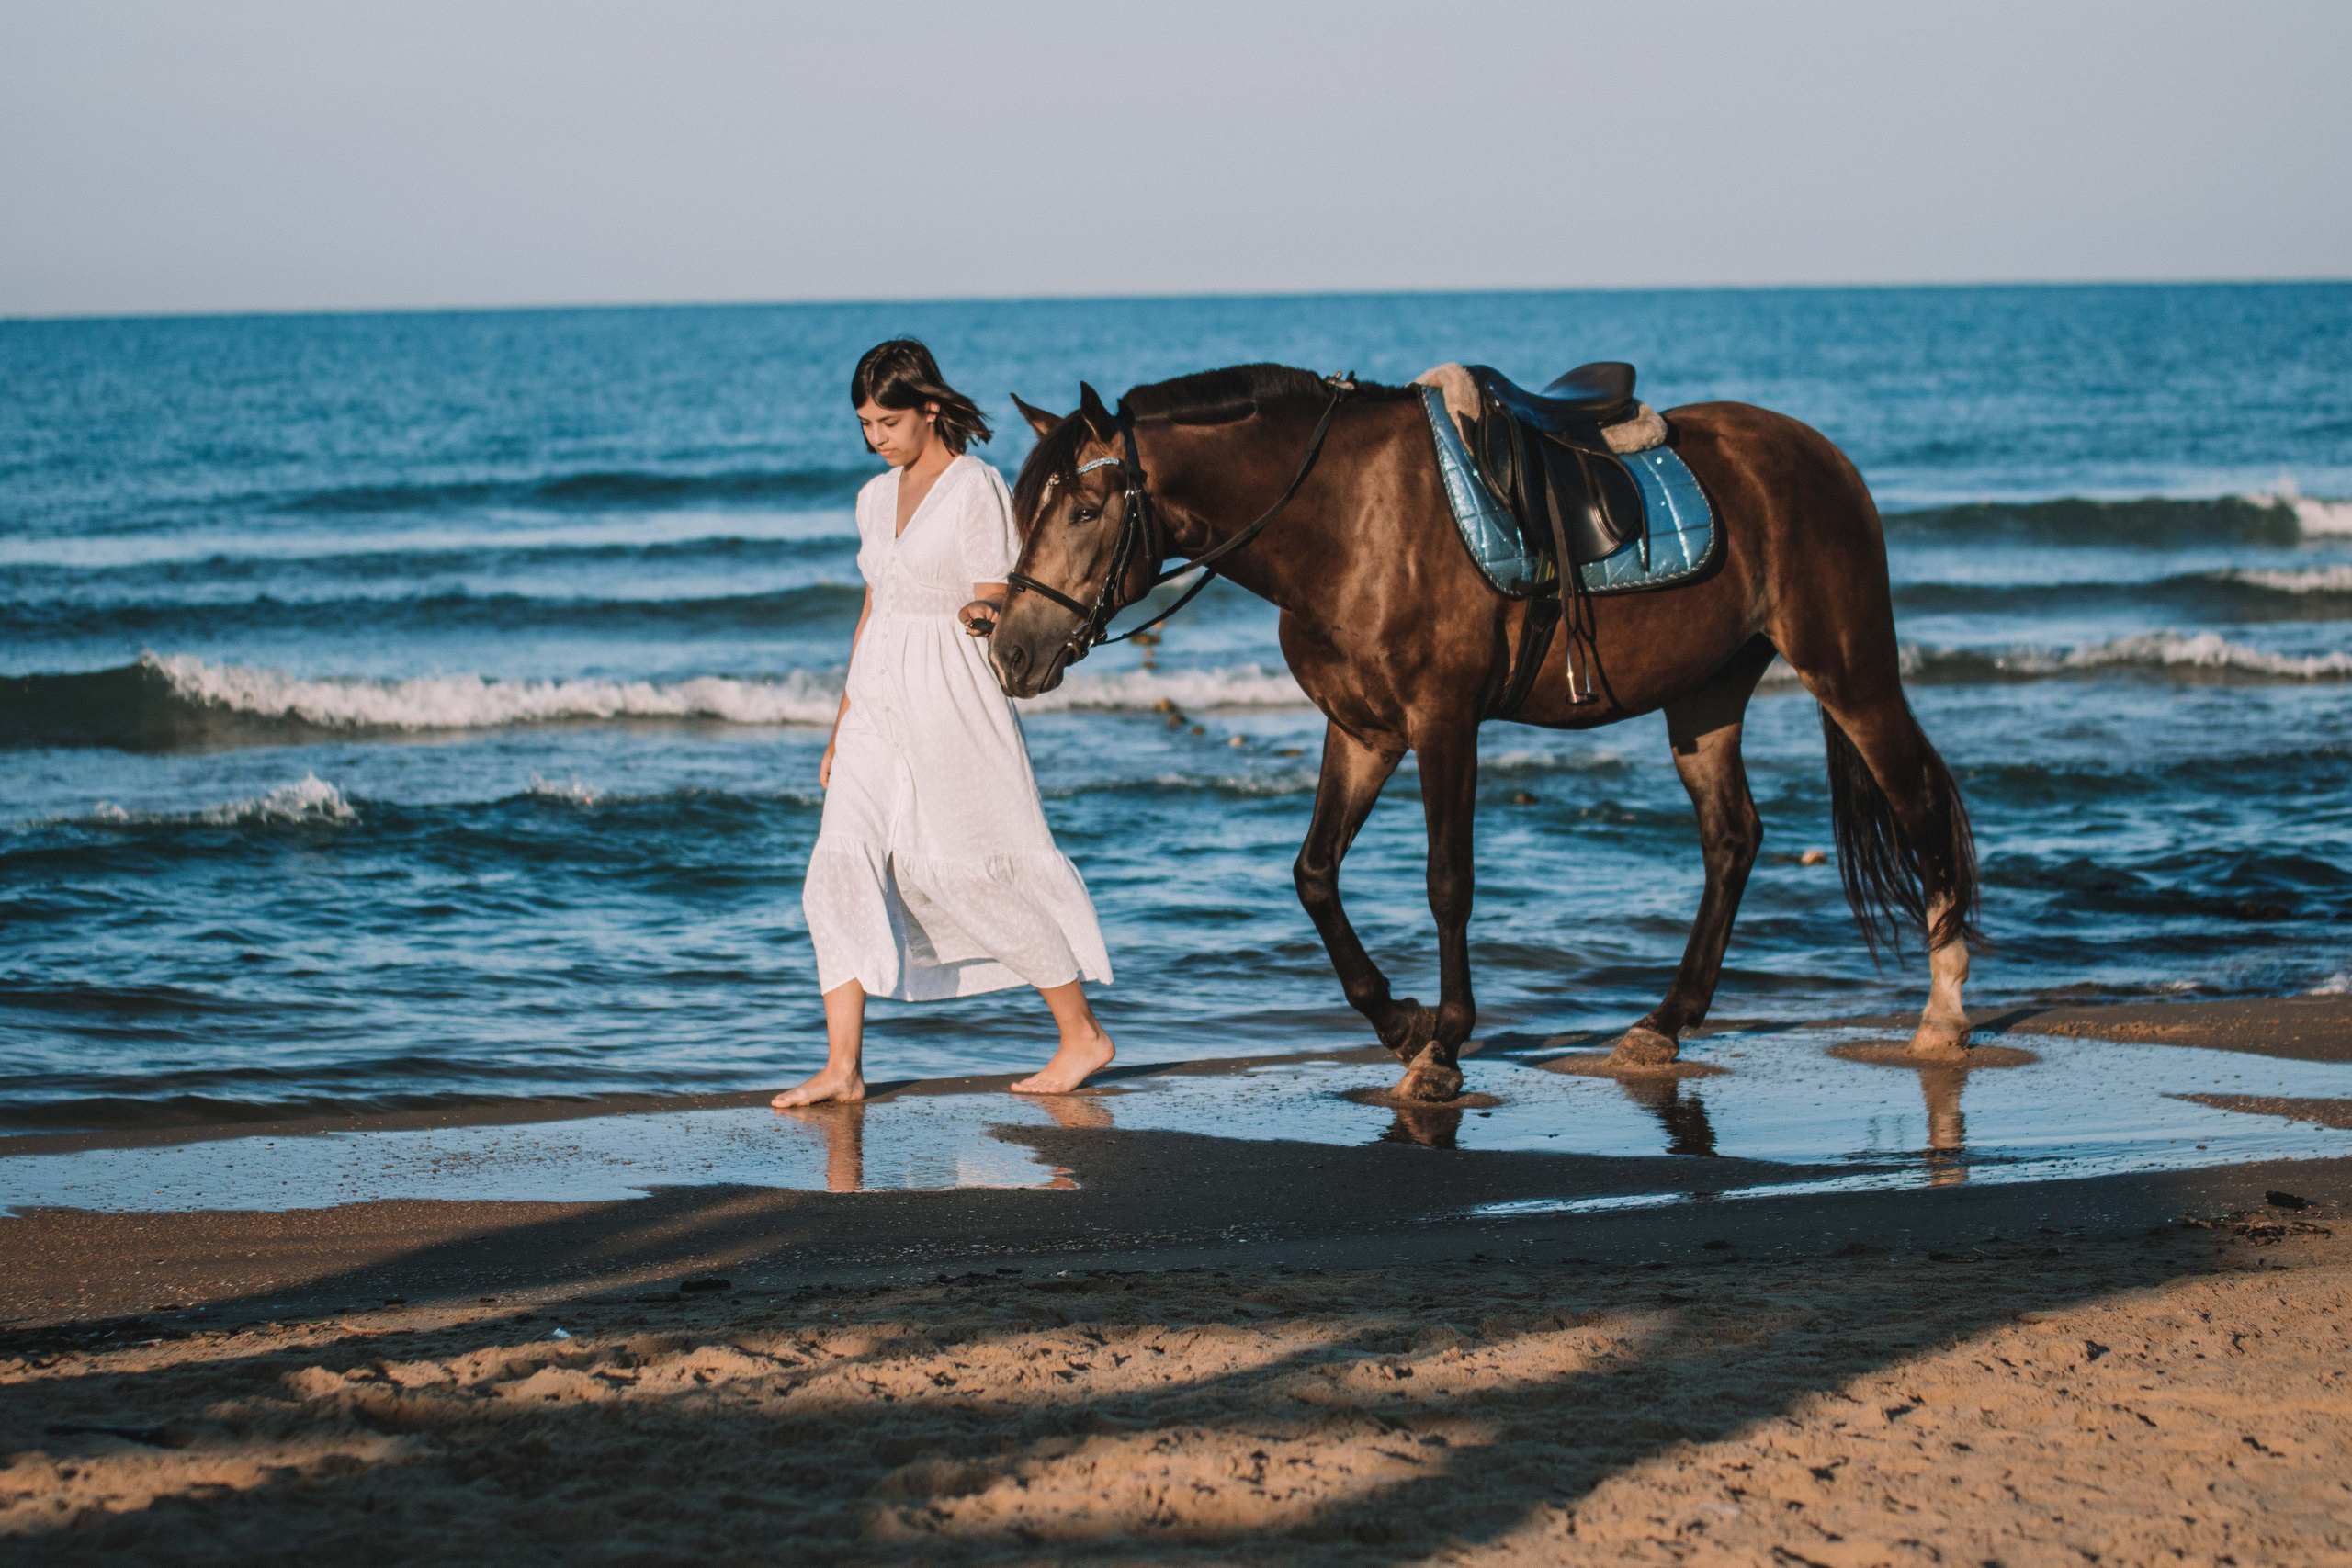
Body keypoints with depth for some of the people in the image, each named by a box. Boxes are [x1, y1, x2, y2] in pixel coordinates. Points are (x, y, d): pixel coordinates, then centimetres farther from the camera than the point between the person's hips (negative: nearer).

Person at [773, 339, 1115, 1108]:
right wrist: (842, 724, 21)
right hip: (881, 699, 7)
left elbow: (996, 599, -11)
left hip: (954, 699, -7)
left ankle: (1083, 1035, 13)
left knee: (978, 874, -3)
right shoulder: (877, 497, 14)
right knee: (841, 871, -6)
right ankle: (842, 1067, -6)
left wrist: (981, 614, -36)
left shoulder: (976, 487, -7)